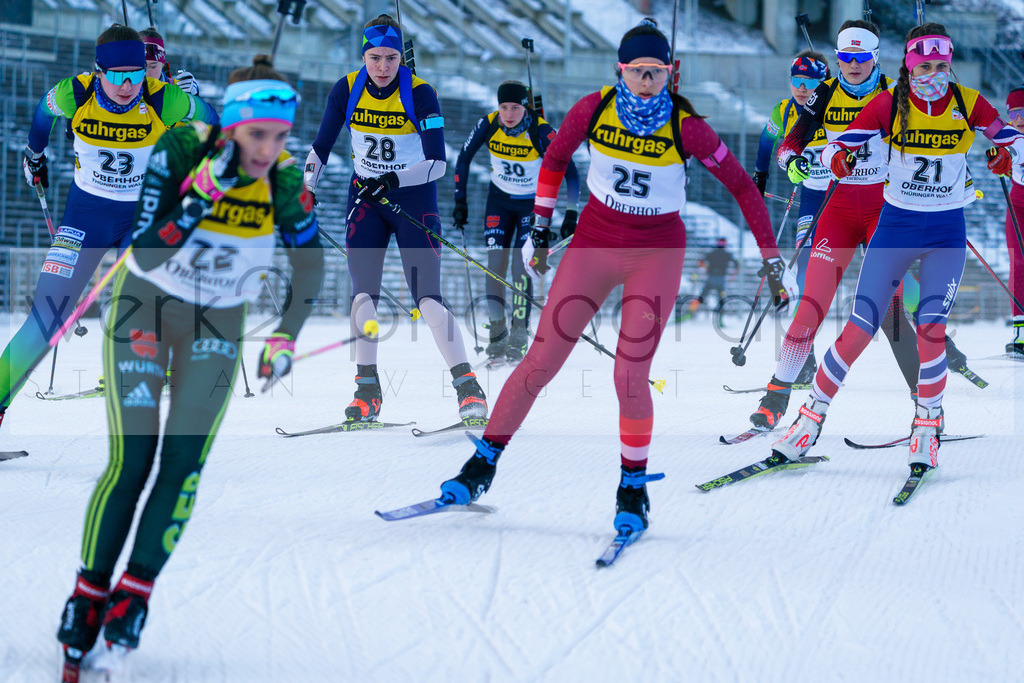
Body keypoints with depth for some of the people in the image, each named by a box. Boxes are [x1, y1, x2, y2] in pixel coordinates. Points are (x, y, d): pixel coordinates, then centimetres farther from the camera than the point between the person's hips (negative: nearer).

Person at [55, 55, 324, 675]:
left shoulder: (287, 183, -16)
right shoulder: (180, 150, -24)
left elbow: (310, 260, 1)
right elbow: (147, 251, -30)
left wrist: (287, 337, -3)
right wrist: (204, 191, -39)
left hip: (218, 323, 2)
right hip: (146, 304, -2)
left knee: (185, 461, -11)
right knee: (131, 460, -9)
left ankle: (135, 592, -1)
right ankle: (90, 592, 4)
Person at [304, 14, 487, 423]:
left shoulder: (420, 94, -15)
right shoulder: (346, 90, -5)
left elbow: (437, 162, -18)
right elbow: (321, 147, 6)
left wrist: (394, 180, -31)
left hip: (414, 197, -3)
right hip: (365, 196, 3)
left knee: (427, 297, -12)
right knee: (363, 290, -11)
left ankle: (468, 388, -9)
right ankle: (367, 389, -3)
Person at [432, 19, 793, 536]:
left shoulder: (686, 127, -15)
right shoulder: (594, 109, -9)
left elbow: (741, 186, -7)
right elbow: (555, 159, 9)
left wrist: (772, 258, -6)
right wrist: (539, 229, 10)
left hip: (658, 253, -2)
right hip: (595, 241, 2)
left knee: (630, 376, -11)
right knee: (541, 362, -2)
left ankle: (634, 488, 8)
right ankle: (483, 463, 10)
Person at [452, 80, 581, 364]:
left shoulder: (541, 132, -25)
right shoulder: (488, 125, -16)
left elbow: (570, 173, -20)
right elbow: (463, 159, 0)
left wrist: (571, 215, -23)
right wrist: (460, 200, -1)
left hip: (534, 203, -3)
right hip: (500, 201, 3)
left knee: (521, 266, -14)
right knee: (495, 263, -8)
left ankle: (519, 338, -7)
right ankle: (497, 333, 3)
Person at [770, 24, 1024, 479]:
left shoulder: (968, 104, -6)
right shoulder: (888, 105, -7)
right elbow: (838, 147, -7)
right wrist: (839, 160, -31)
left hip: (947, 232, 0)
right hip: (896, 225, 0)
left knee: (930, 326, -17)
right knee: (859, 329, -5)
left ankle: (927, 427, 1)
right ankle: (811, 417, 10)